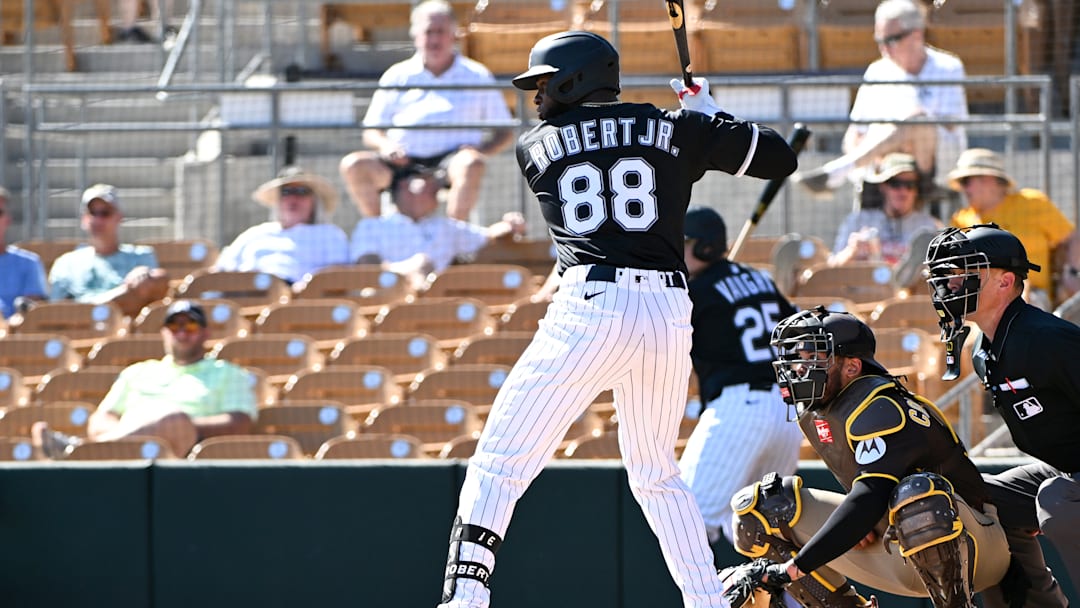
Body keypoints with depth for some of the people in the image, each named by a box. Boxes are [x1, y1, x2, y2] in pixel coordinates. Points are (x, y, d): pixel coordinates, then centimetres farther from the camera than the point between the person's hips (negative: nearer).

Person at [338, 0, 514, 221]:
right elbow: (371, 132, 19)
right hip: (403, 161, 2)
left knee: (471, 165, -39)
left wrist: (480, 150, -7)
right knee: (353, 165, -27)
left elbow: (504, 133, 16)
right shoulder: (397, 76, 21)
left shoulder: (477, 76, 17)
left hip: (452, 161, -2)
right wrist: (384, 145, -6)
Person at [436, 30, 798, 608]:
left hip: (589, 308, -3)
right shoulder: (678, 129, 13)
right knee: (657, 473, 23)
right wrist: (709, 113, 31)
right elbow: (781, 158, 17)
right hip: (670, 311, 3)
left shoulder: (534, 145, 11)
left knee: (498, 465, -3)